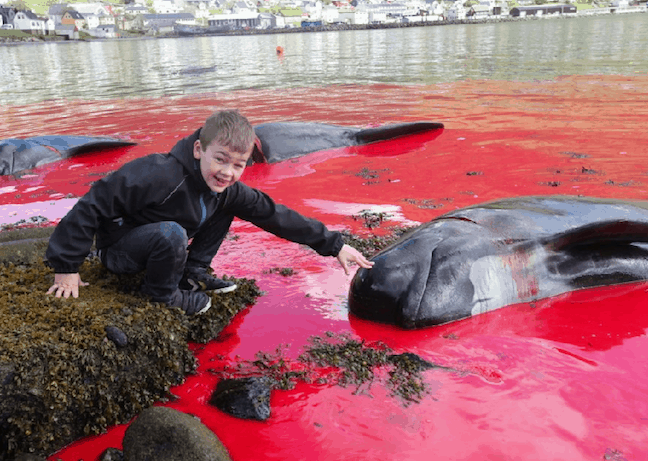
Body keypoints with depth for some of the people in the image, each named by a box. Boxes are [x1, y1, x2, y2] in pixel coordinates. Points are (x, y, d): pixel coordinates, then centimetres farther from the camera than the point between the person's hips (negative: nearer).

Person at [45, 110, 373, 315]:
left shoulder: (228, 189, -12)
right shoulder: (160, 175, -34)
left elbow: (274, 215, -7)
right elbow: (93, 205, -29)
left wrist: (333, 245, -7)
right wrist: (66, 267, -23)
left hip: (157, 241, 7)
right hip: (117, 250, -6)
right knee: (172, 233, -37)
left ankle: (192, 272, 9)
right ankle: (162, 292, -7)